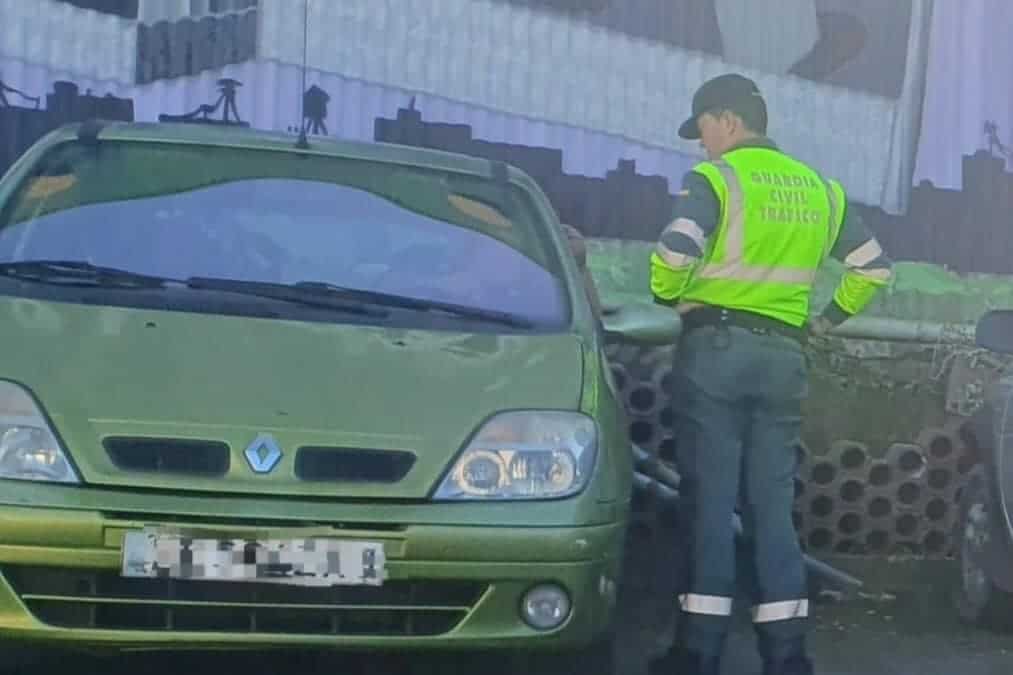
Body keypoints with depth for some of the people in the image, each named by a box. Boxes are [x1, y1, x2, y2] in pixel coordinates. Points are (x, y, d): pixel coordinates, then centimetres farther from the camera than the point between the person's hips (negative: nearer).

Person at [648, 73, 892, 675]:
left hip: (716, 347, -5)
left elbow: (675, 254, -20)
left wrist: (670, 296, 0)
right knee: (772, 505, 8)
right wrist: (830, 318, 22)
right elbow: (874, 267, 16)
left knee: (710, 499, -2)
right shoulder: (819, 188, 14)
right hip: (784, 356, 5)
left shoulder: (715, 178, -5)